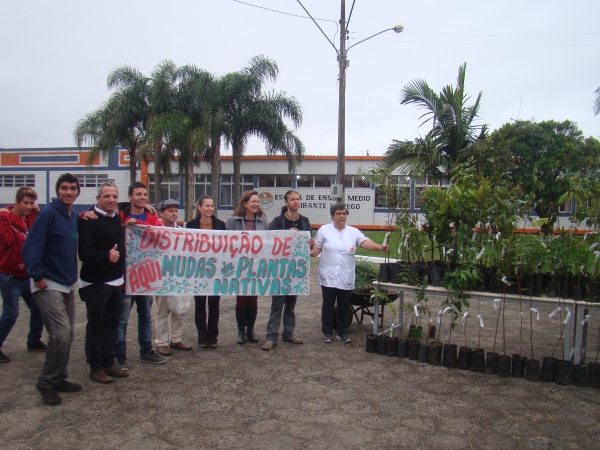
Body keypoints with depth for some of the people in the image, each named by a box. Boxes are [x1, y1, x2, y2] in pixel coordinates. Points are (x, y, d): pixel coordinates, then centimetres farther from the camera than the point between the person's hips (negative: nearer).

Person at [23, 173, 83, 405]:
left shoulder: (75, 217, 9)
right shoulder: (48, 213, -13)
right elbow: (31, 246, -18)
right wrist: (37, 276, -17)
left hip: (67, 285, 8)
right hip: (48, 285, -8)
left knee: (67, 334, 12)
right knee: (61, 333, -12)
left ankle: (59, 379, 26)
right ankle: (47, 382, 5)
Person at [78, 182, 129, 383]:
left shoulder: (117, 218, 9)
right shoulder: (89, 220, -14)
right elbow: (84, 253, -23)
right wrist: (106, 256, -37)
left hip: (115, 282, 7)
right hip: (95, 283, -7)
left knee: (111, 324, 15)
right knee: (95, 326, 4)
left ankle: (109, 363, 26)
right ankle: (95, 367, 16)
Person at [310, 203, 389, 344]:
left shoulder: (354, 232, 3)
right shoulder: (324, 230, 0)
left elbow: (365, 242, -12)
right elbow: (317, 249, 1)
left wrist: (380, 247, -29)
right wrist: (310, 252, -21)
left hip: (346, 278, 2)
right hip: (328, 277, -2)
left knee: (344, 307, 11)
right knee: (328, 305, 7)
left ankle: (343, 333, 24)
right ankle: (327, 333, 20)